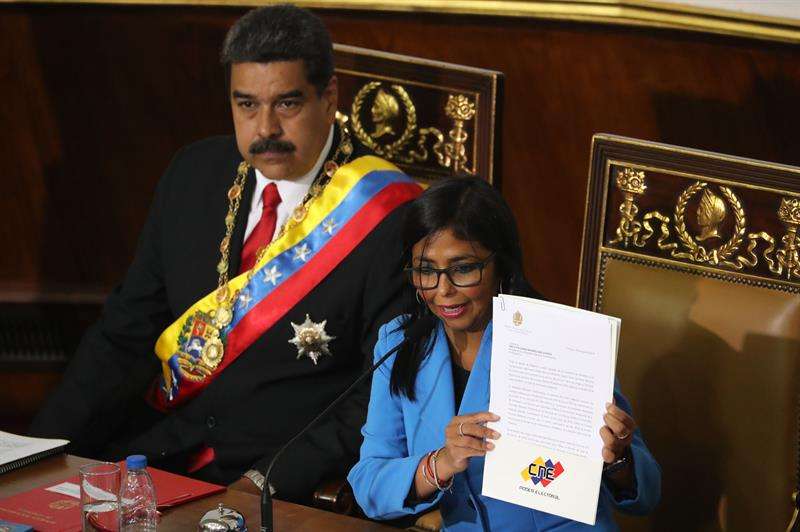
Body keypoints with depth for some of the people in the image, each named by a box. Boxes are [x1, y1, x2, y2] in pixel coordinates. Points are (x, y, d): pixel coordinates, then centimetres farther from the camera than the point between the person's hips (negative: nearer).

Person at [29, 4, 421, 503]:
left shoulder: (388, 219, -11)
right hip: (156, 444, 5)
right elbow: (127, 327, 10)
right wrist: (46, 449, -2)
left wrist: (268, 481, -18)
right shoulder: (194, 174, 7)